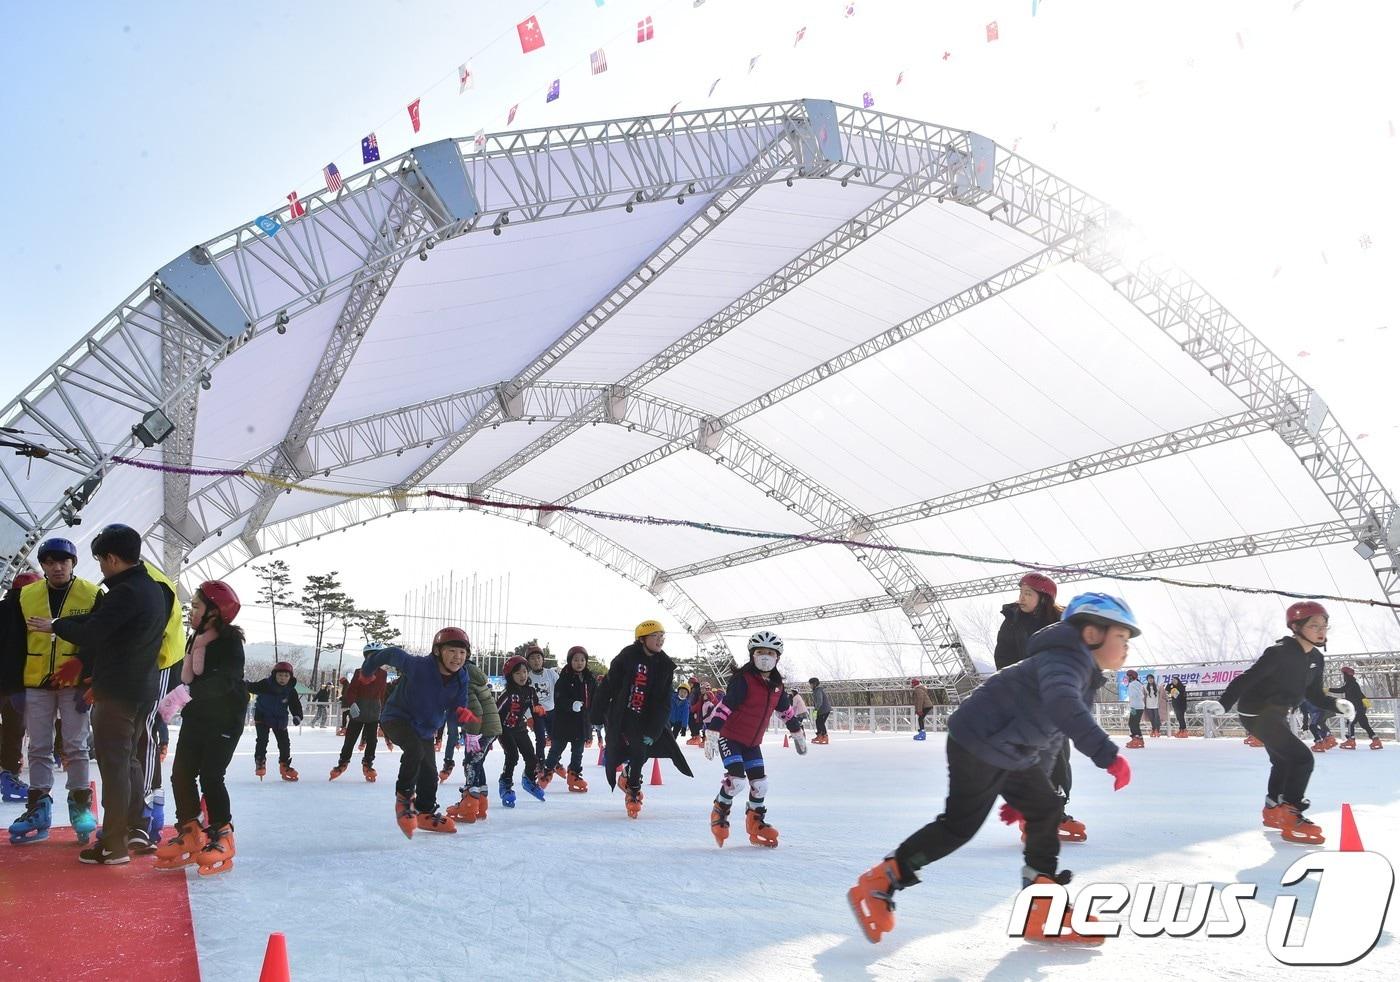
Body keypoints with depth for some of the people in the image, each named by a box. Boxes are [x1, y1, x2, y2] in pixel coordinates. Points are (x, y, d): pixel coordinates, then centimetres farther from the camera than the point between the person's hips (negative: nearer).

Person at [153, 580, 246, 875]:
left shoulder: (230, 642, -15)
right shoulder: (195, 640, 10)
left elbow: (224, 680, -30)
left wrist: (187, 692, -38)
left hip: (224, 720, -8)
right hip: (195, 718, 8)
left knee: (210, 777, -10)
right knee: (181, 774, 5)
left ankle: (221, 837, 3)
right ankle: (189, 835, 17)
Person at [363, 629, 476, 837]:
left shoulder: (460, 678, -14)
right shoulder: (417, 665, -31)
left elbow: (459, 706, -4)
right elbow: (393, 654, -15)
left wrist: (465, 714, -27)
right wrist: (370, 664, 2)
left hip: (425, 729, 6)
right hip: (397, 717, -6)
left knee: (429, 773, 12)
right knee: (415, 750, -33)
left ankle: (426, 813, 37)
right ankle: (404, 797, -12)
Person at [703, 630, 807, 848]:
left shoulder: (777, 685, 2)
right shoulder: (743, 680, -20)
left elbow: (787, 711, 19)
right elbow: (723, 707, -25)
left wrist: (798, 733, 27)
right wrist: (711, 734, -30)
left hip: (752, 742, 7)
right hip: (729, 737, -7)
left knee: (760, 783, 4)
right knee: (737, 779, -18)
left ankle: (756, 823, 25)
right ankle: (719, 811, 8)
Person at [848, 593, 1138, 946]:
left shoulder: (1084, 679, 16)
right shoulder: (1066, 659, -17)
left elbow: (1045, 739, 22)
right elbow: (1061, 705, -41)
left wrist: (1020, 796, 24)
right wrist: (1108, 755, -47)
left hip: (1011, 753, 11)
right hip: (979, 742, -11)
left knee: (1046, 809, 9)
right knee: (959, 826, -8)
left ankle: (1042, 911, 16)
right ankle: (879, 884, 4)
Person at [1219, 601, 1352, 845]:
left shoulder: (1315, 659, 2)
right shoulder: (1280, 652, -25)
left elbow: (1314, 695, 9)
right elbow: (1247, 679, -27)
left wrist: (1337, 704, -11)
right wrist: (1222, 704, -33)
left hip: (1277, 714, 10)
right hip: (1257, 713, -10)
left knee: (1284, 762, 25)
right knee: (1302, 759, -15)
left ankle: (1273, 811, 44)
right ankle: (1290, 818, -7)